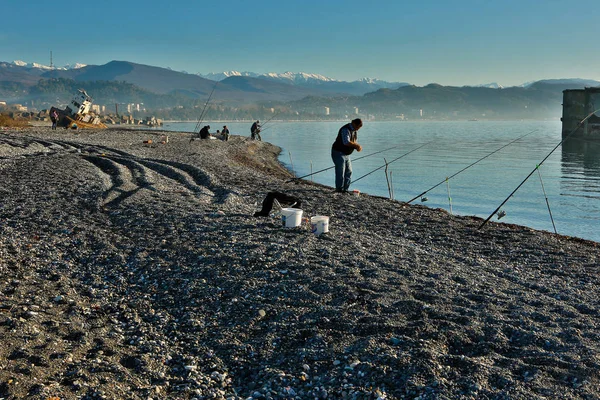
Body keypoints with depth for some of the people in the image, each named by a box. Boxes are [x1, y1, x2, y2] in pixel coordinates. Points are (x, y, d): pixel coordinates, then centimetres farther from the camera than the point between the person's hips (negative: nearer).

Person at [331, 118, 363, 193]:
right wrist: (357, 145, -26)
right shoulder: (345, 130, -23)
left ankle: (345, 189, 16)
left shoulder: (355, 130, 7)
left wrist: (357, 147, -10)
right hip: (338, 153, -9)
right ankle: (339, 189, 3)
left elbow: (354, 142, 12)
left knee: (349, 172, 9)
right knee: (340, 172, -7)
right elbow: (346, 142, -35)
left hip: (346, 154, 9)